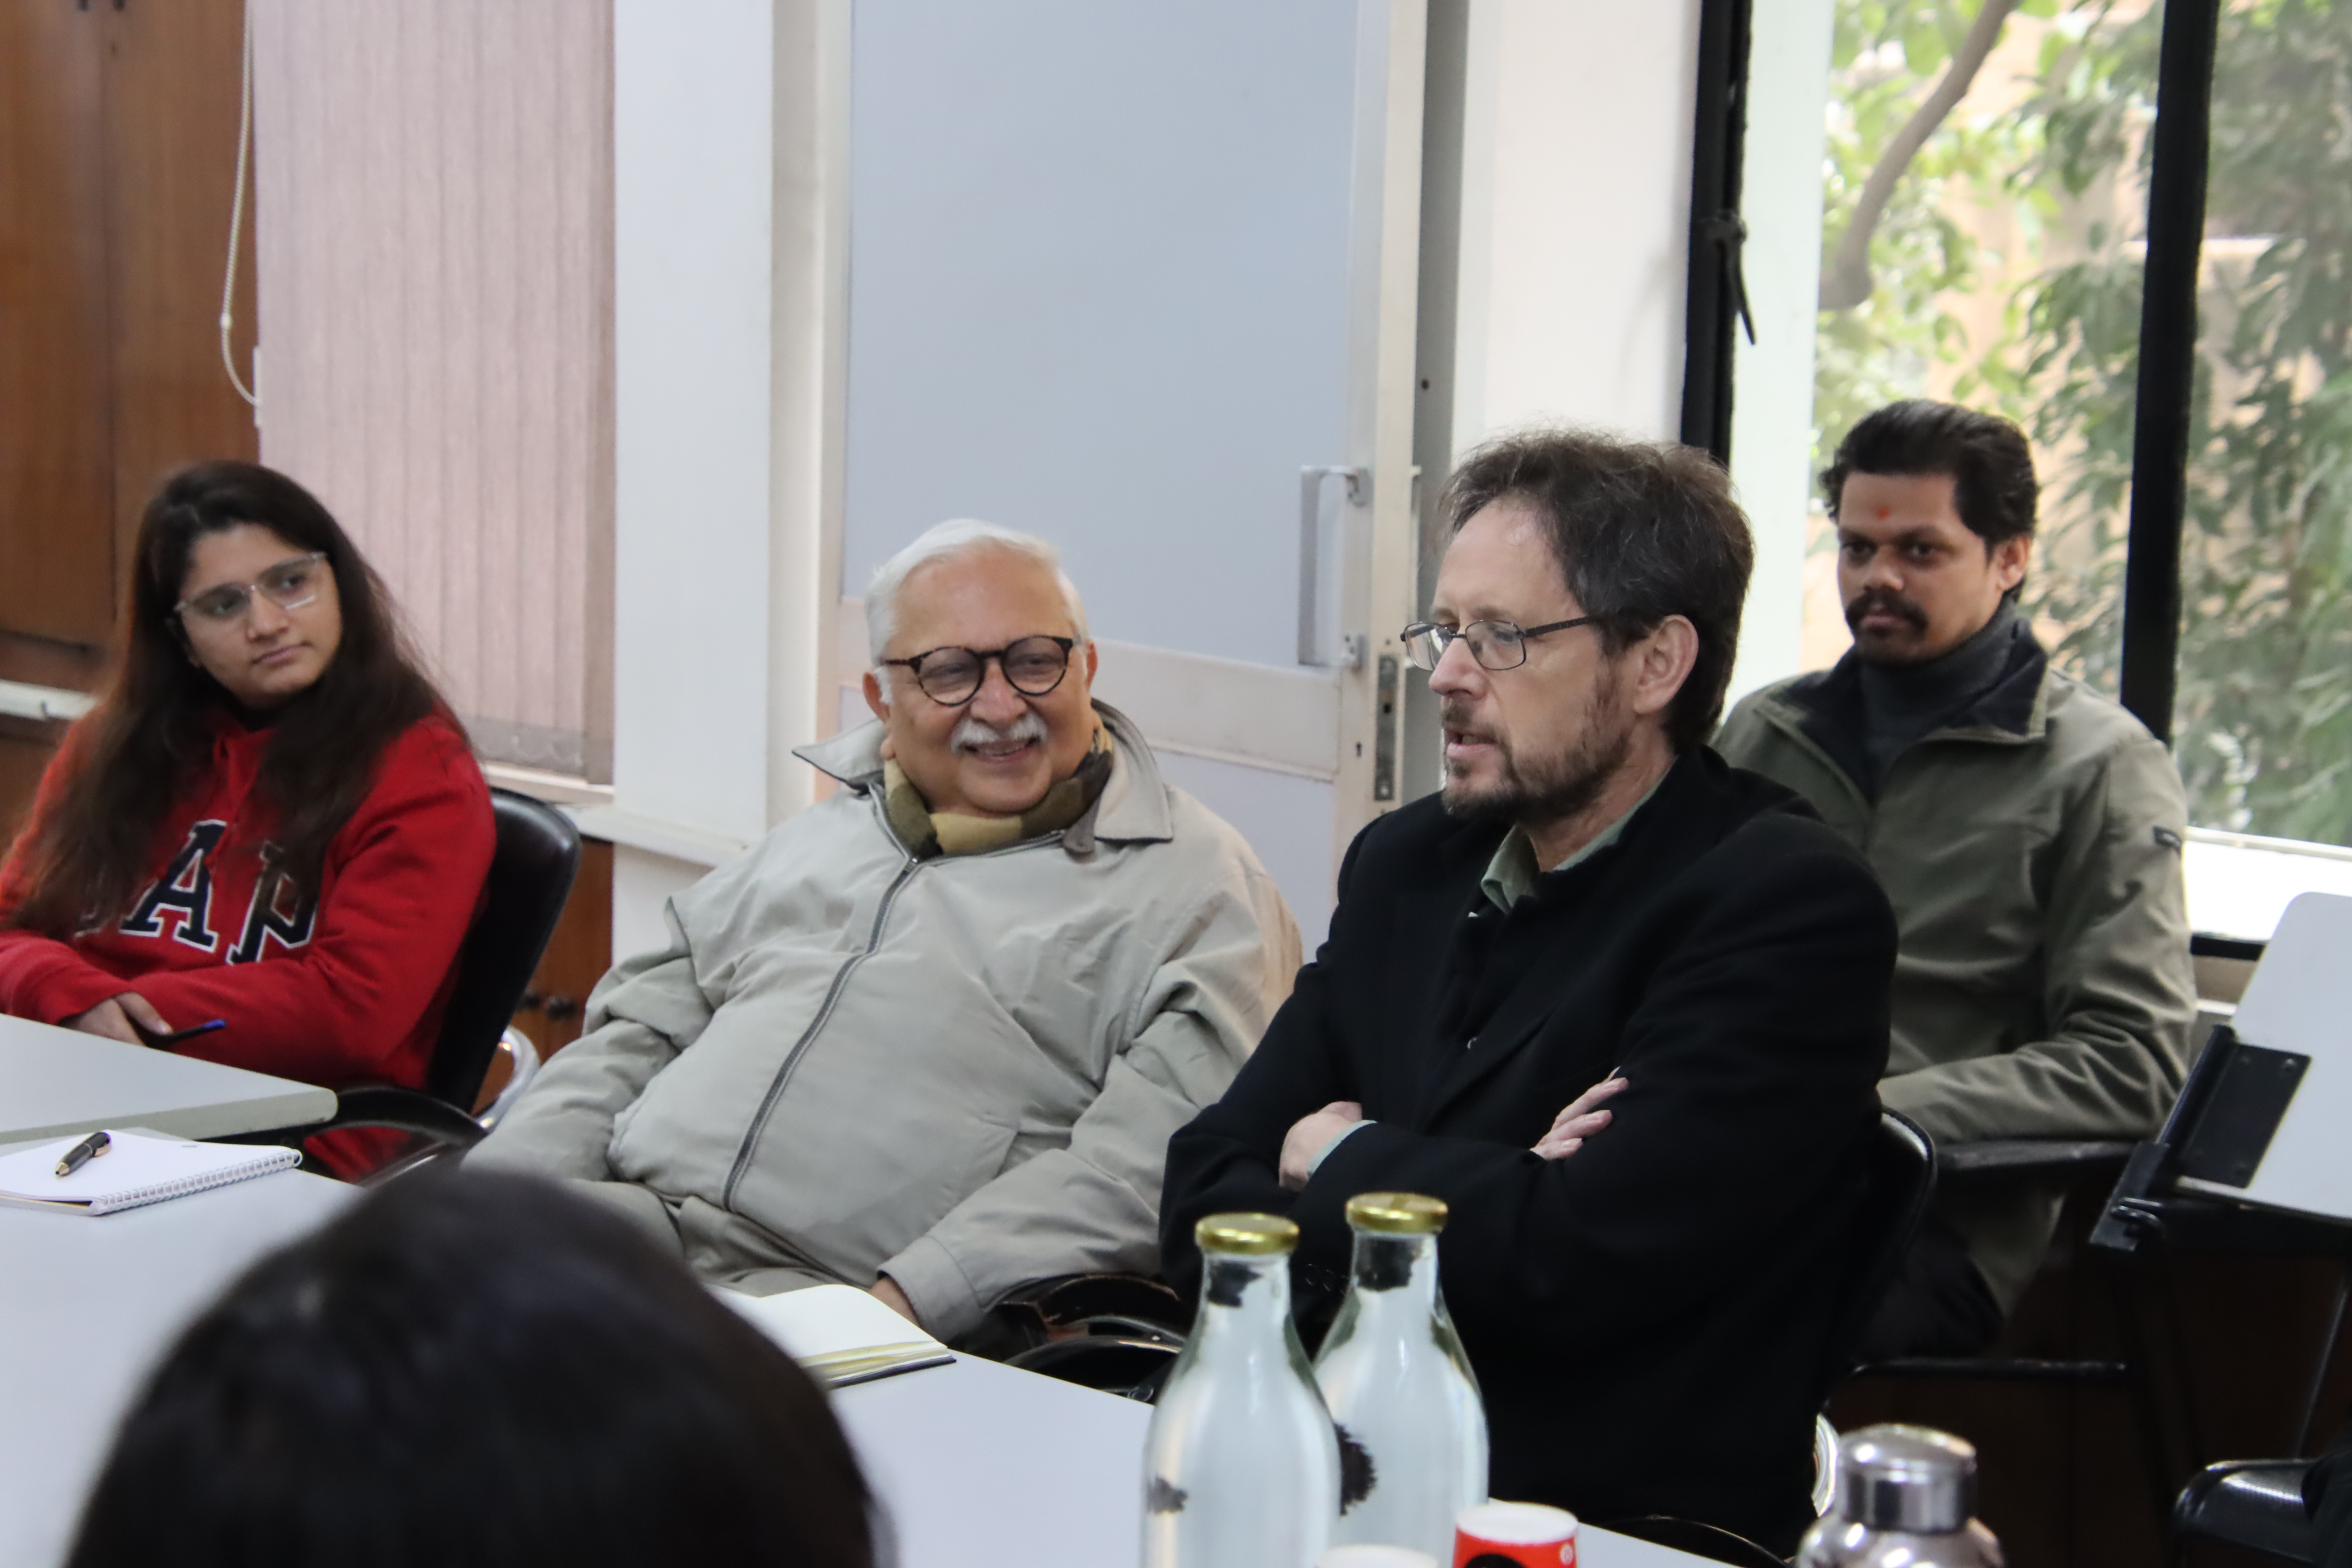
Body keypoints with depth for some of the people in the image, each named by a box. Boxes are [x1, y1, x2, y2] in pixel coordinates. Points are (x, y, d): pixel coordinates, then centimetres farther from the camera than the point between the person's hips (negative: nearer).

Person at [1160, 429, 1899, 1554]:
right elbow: (1206, 1199, 5)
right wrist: (1469, 1213, -13)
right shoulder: (1407, 863, 11)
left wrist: (1343, 1161, -2)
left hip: (1618, 1521, -6)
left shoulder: (1789, 904, -9)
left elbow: (1575, 1259, -20)